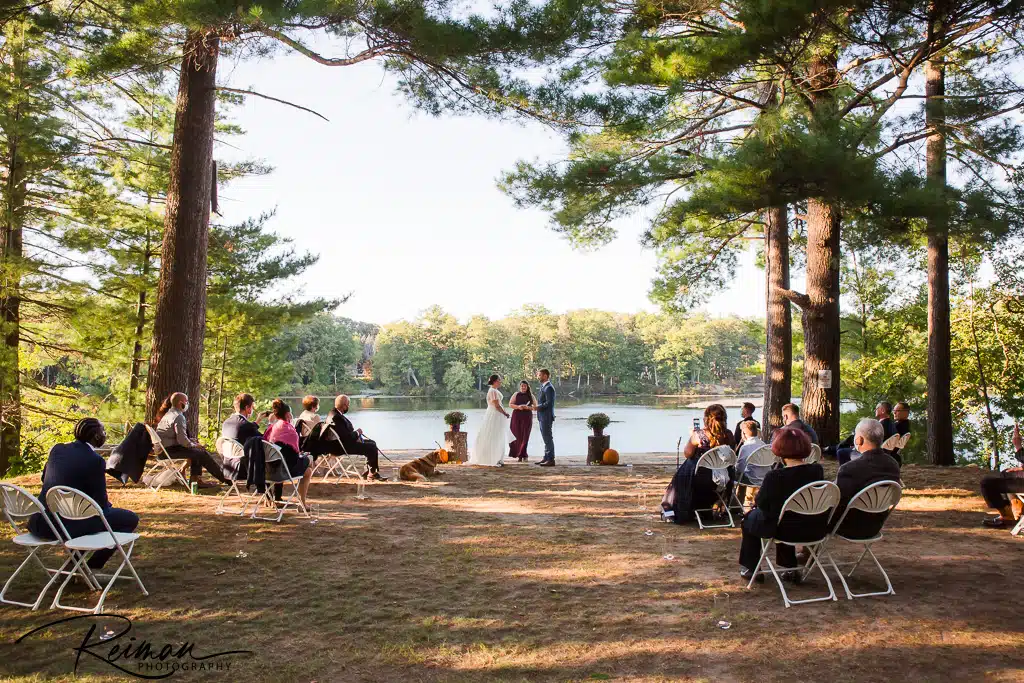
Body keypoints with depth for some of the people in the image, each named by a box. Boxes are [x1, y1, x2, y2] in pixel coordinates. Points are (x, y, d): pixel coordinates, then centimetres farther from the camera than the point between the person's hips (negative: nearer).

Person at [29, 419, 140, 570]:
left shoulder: (57, 449, 7)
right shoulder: (95, 460, -14)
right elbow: (101, 504, -8)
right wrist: (108, 505, 17)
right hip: (67, 526, -8)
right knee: (130, 519, 1)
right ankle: (90, 569, 5)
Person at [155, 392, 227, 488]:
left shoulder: (169, 413, 15)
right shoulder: (178, 417, -17)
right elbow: (182, 440, -23)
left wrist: (191, 441, 11)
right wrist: (193, 445, -6)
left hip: (164, 448, 10)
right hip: (169, 450, -10)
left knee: (198, 451, 16)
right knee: (202, 453, -9)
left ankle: (195, 480, 11)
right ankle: (224, 478, -1)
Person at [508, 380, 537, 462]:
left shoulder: (530, 395, 7)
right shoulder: (516, 394, 7)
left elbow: (535, 406, 5)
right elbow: (510, 404, 3)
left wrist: (528, 407, -13)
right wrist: (518, 407, -13)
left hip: (527, 417, 0)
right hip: (516, 416, 0)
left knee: (525, 436, -6)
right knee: (517, 436, -2)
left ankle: (522, 455, -3)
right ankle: (519, 455, 6)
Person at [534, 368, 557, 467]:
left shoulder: (549, 388, -16)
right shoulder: (544, 386, 16)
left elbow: (549, 403, -22)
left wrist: (537, 407, -15)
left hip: (546, 417, -10)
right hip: (542, 417, 10)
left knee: (548, 438, -6)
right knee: (546, 438, 14)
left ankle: (550, 460, -3)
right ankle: (546, 458, 22)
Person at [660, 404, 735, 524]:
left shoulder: (698, 435, -20)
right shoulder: (728, 435, -11)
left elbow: (687, 454, -8)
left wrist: (691, 436, 4)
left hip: (702, 477, -3)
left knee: (682, 476, 27)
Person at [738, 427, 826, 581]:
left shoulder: (775, 476, -23)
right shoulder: (818, 470, -7)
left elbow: (761, 503, -10)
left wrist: (756, 499, 13)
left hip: (783, 530, -5)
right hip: (815, 530, 5)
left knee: (750, 518, 22)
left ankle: (749, 568, 29)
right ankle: (790, 568, 34)